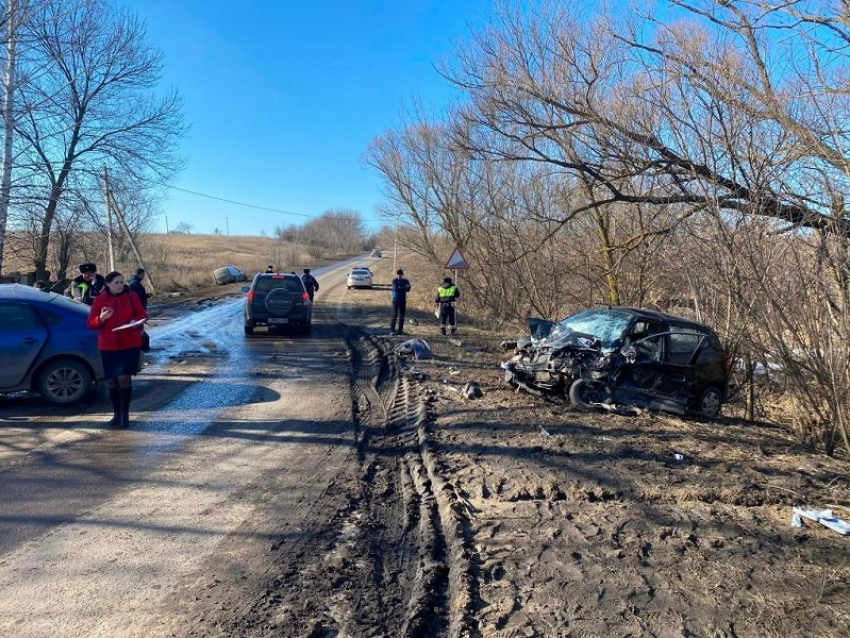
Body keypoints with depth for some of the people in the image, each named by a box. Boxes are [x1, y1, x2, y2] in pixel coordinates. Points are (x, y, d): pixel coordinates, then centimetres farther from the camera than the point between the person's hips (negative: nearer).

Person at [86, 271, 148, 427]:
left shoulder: (131, 296, 1)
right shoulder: (99, 300, 4)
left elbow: (142, 314, 6)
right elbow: (90, 323, 4)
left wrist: (135, 321, -16)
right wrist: (101, 318, -16)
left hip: (129, 345, -2)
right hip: (108, 347, 2)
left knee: (124, 378, -11)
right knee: (111, 381, 7)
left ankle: (125, 414, 1)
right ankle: (116, 414, 22)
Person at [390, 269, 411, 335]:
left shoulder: (406, 281, 6)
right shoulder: (394, 281, -2)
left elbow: (408, 290, -5)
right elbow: (395, 288, -16)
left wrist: (400, 288, -23)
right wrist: (404, 287, -19)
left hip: (403, 300, 3)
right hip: (396, 300, -3)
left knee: (402, 316, 3)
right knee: (395, 315, -6)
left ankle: (400, 330, 9)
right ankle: (392, 329, -1)